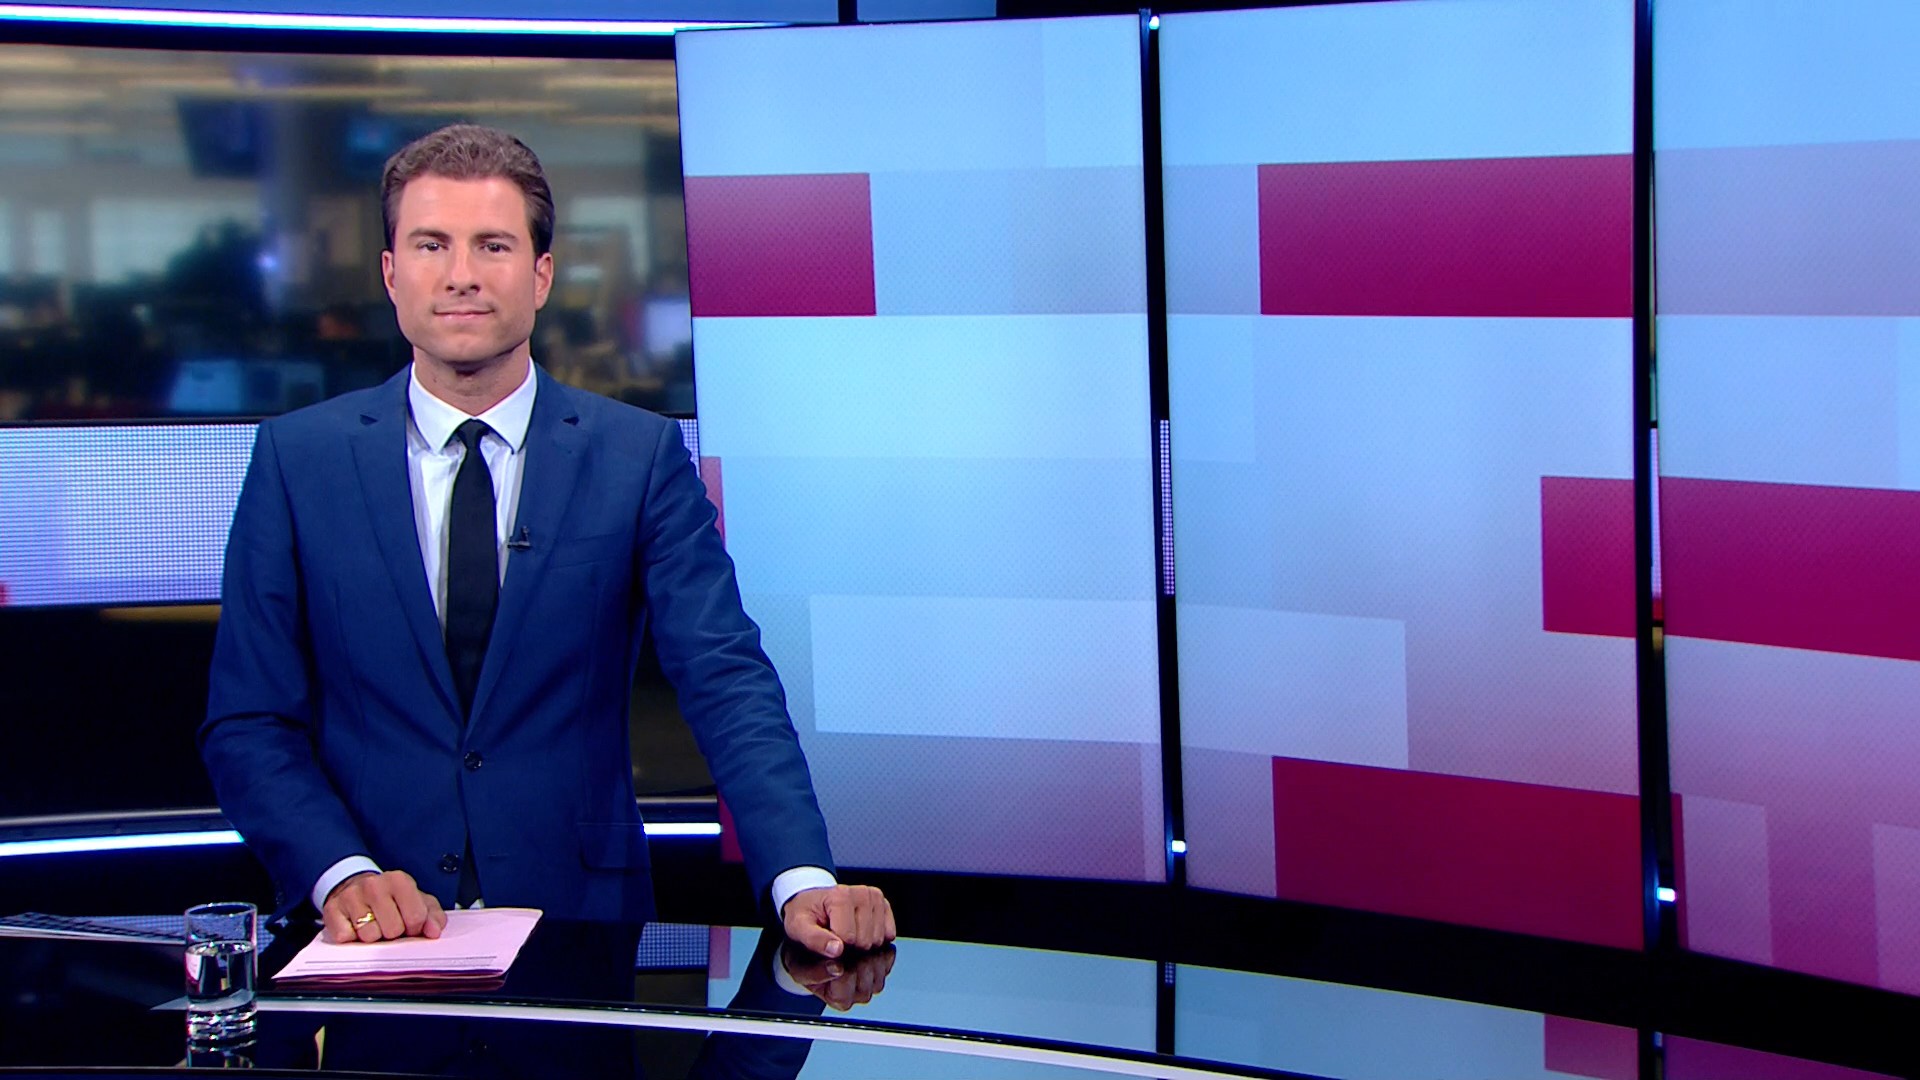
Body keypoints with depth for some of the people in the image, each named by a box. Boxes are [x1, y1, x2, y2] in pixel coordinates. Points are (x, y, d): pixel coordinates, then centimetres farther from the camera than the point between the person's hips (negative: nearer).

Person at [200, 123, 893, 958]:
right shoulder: (296, 458, 3)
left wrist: (802, 882, -22)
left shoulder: (638, 456, 2)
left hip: (579, 930, -1)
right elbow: (247, 724, 3)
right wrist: (343, 875, -15)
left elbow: (727, 684, -6)